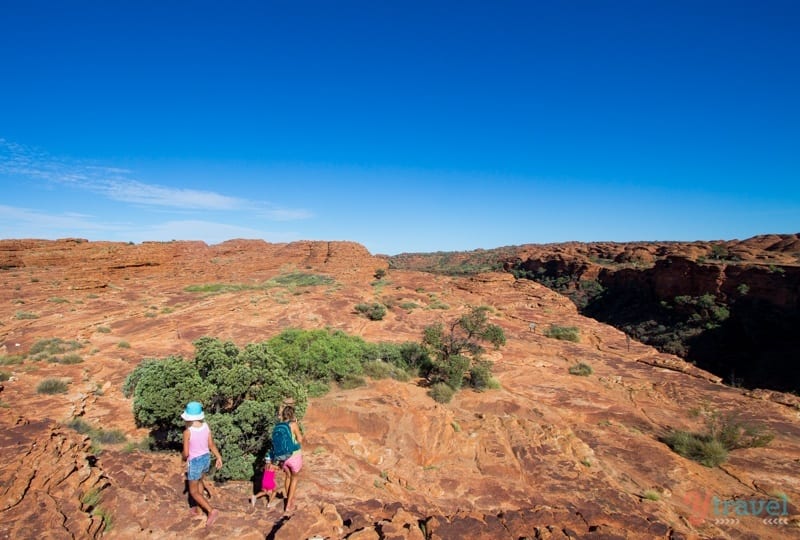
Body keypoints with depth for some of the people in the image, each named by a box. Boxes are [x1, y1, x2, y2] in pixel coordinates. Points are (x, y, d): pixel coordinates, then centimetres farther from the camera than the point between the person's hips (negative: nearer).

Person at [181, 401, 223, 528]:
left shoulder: (187, 432, -26)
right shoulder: (206, 426, -11)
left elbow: (186, 453, -19)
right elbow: (212, 445, -4)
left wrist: (184, 458, 5)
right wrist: (219, 457, 6)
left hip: (195, 462, -6)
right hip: (206, 459, 6)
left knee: (193, 492, 10)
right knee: (199, 481, 32)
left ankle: (211, 511, -4)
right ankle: (200, 507, 47)